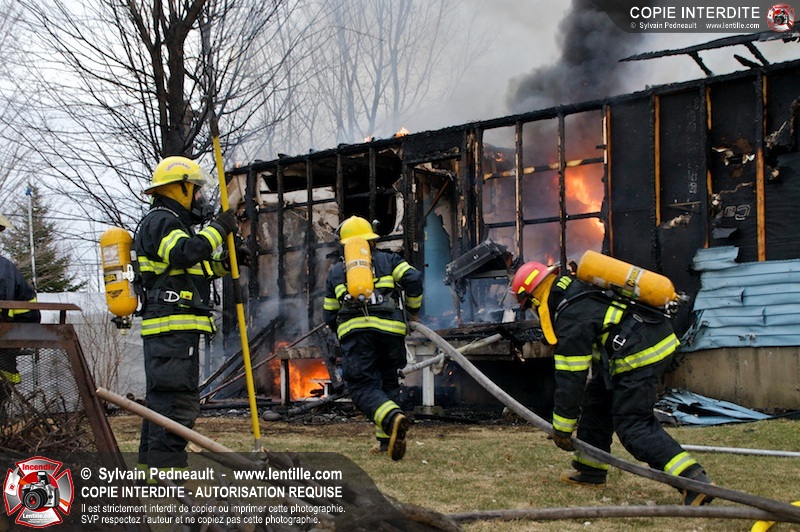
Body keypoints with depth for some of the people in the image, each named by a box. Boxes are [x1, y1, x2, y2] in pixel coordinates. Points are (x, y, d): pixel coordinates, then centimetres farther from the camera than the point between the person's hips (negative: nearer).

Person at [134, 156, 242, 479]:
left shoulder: (169, 223, 26)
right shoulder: (160, 221, -8)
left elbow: (196, 268, 31)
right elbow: (183, 253, -27)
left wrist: (226, 262, 14)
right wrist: (218, 229, -17)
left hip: (170, 329, 11)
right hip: (173, 326, -11)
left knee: (161, 398, 14)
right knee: (176, 397, -14)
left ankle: (150, 465, 20)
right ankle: (166, 466, -16)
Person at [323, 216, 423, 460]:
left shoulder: (335, 271, 26)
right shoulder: (389, 260, 22)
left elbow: (329, 315, 27)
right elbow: (412, 278, 3)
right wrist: (413, 308, 19)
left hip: (354, 330, -1)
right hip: (390, 329, 1)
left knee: (363, 388, -6)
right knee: (387, 383, 17)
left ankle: (393, 418, -34)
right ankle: (385, 439, 11)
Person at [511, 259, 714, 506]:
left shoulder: (571, 318, -13)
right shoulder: (577, 286, 14)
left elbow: (571, 378, -11)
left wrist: (562, 428, -3)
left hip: (639, 355, -11)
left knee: (632, 426, -10)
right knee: (597, 399, 20)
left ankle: (693, 481, -22)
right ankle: (590, 471, 27)